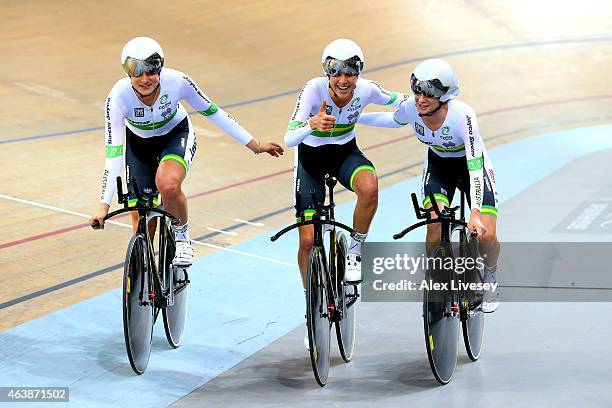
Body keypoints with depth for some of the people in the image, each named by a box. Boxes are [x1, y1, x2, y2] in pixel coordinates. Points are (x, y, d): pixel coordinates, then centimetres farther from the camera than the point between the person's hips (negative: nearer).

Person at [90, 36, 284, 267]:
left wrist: (255, 146, -10)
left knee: (168, 184, -34)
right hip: (139, 143, 1)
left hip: (176, 134, -1)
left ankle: (181, 233, -5)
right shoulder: (118, 97, -31)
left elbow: (213, 113, -16)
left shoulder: (177, 81, -30)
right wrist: (104, 206, -36)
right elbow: (113, 154, -31)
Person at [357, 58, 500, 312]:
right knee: (435, 226, -23)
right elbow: (395, 120, 3)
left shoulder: (462, 115, -37)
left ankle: (490, 275, 16)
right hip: (438, 165, 3)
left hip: (471, 164, -3)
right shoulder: (410, 108, -24)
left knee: (486, 235, -16)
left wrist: (475, 213, -49)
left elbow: (475, 166, -39)